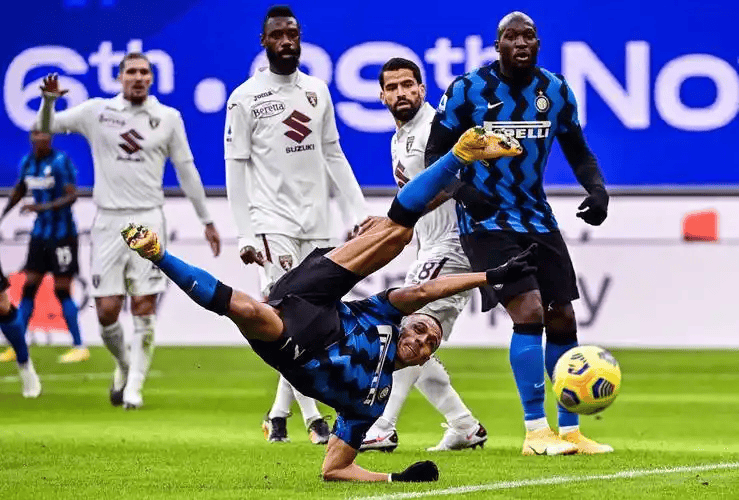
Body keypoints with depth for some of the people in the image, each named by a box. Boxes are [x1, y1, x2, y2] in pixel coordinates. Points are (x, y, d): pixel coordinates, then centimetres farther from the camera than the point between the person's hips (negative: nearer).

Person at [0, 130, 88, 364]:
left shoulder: (61, 161, -14)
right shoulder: (27, 162, 6)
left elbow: (71, 196, -19)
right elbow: (19, 190, 22)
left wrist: (43, 207, -29)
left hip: (62, 234, -6)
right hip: (40, 233, 6)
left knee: (62, 290, -5)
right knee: (29, 287, 5)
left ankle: (79, 347, 4)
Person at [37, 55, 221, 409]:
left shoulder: (168, 118, 6)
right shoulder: (96, 112, 5)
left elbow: (186, 170, 13)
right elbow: (47, 128, 11)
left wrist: (206, 221, 16)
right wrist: (49, 100, -11)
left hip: (147, 220, 0)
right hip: (108, 221, 0)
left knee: (144, 308, -8)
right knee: (107, 310, -4)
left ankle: (134, 386, 1)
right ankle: (124, 364, 24)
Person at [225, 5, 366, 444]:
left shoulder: (317, 91, 11)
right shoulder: (246, 97, -4)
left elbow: (333, 157, 16)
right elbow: (236, 169, -4)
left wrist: (359, 212, 9)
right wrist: (245, 235, -10)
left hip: (316, 224, 5)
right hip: (272, 223, -5)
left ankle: (279, 414, 16)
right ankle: (314, 418, -14)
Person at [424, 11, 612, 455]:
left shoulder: (557, 92, 1)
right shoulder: (467, 90, -10)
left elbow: (579, 153, 12)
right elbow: (436, 153, -5)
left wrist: (597, 188, -8)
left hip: (537, 218, 5)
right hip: (486, 221, -5)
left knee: (563, 318, 5)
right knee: (529, 311, -20)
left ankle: (570, 431, 17)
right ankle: (536, 431, -13)